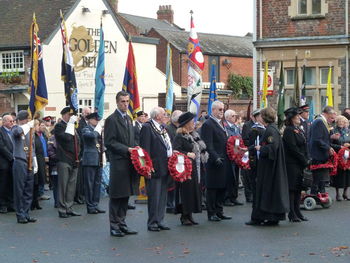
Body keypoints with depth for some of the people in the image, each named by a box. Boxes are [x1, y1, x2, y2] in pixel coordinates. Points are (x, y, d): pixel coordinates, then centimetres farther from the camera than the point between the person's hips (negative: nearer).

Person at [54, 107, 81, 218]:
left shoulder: (73, 127, 19)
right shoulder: (59, 126, -6)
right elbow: (67, 138, -22)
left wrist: (77, 156, 16)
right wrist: (70, 124, -15)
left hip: (74, 160, 8)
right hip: (64, 160, -8)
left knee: (72, 185, 9)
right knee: (63, 185, -4)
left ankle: (69, 208, 16)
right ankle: (62, 209, 1)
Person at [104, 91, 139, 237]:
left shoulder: (128, 119, 18)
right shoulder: (111, 119, -8)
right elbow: (109, 142, -13)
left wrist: (134, 149, 5)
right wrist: (127, 149, -17)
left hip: (128, 162, 8)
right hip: (118, 162, -8)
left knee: (126, 195, 11)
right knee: (116, 196, -2)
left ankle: (121, 223, 18)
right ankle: (114, 226, 5)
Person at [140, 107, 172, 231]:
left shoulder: (163, 128, 16)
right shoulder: (147, 127, -11)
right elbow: (145, 148, -15)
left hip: (164, 168, 9)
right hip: (155, 168, -9)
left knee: (162, 196, 12)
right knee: (154, 196, -4)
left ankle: (160, 220, 20)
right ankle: (152, 222, 3)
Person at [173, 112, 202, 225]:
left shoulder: (191, 136, 16)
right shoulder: (179, 137, -10)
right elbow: (175, 150, -24)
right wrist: (187, 154, -29)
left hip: (194, 169, 9)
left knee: (194, 190, 8)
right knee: (186, 190, -7)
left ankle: (189, 215, 14)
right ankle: (184, 216, 0)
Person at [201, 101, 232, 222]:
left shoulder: (220, 123, 18)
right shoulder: (208, 124, -11)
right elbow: (208, 145, -18)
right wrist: (216, 158, -26)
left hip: (224, 162, 9)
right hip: (214, 162, -9)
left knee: (222, 187, 12)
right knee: (212, 188, -1)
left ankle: (219, 212, 19)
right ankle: (211, 213, 5)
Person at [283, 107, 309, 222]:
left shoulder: (299, 130, 16)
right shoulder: (289, 130, -11)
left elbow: (304, 146, 17)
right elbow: (293, 148, -17)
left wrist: (306, 160, 4)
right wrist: (304, 160, -15)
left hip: (300, 164, 9)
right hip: (292, 164, -9)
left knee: (298, 188, 10)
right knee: (292, 188, -4)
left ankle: (297, 212, 16)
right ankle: (292, 214, -1)